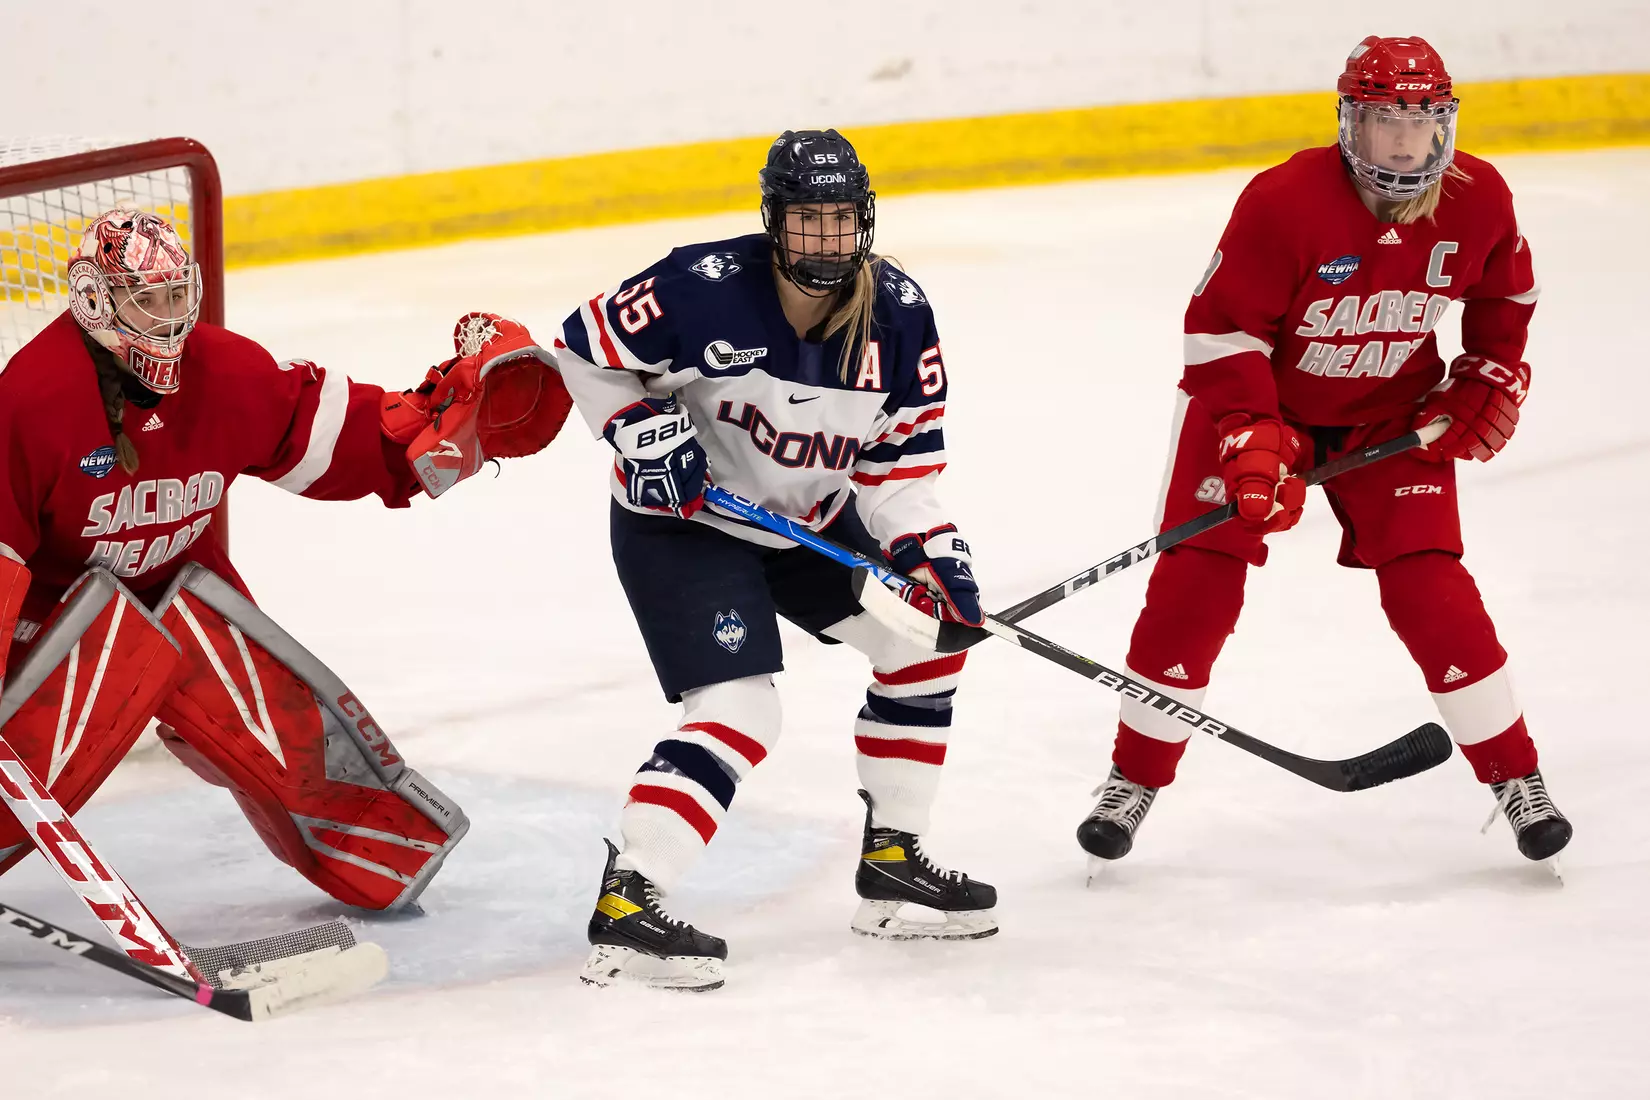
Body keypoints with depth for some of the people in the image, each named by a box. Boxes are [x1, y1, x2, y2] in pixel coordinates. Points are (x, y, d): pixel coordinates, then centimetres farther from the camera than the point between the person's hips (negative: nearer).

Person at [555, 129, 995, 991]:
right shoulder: (707, 290, -26)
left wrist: (930, 549, -17)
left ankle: (891, 863, 18)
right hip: (683, 523, -7)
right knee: (739, 712, -21)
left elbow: (901, 456, -3)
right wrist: (640, 431, -24)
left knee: (925, 639, 7)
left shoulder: (899, 315, -10)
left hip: (811, 521, 7)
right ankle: (625, 908, -25)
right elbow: (585, 346, -13)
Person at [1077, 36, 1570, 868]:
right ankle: (1134, 779, 8)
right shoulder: (1284, 201, -29)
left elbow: (1505, 292, 7)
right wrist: (1253, 442, -29)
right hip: (1261, 398, -2)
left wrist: (1490, 379, 1)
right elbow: (1221, 327, -23)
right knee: (1197, 583, -7)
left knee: (1429, 589, -8)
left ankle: (1515, 778, 5)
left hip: (1391, 413, 2)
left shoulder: (1478, 200, -15)